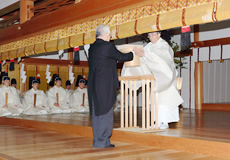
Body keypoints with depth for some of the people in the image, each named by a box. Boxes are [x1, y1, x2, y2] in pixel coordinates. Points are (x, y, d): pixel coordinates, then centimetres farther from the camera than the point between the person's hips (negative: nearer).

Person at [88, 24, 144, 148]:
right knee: (105, 111, -2)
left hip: (93, 84, 8)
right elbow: (121, 57, 1)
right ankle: (102, 141, 2)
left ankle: (98, 140, 18)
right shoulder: (107, 46, -10)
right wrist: (134, 52, 18)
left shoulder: (92, 47, 13)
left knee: (97, 112, 11)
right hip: (105, 84, -8)